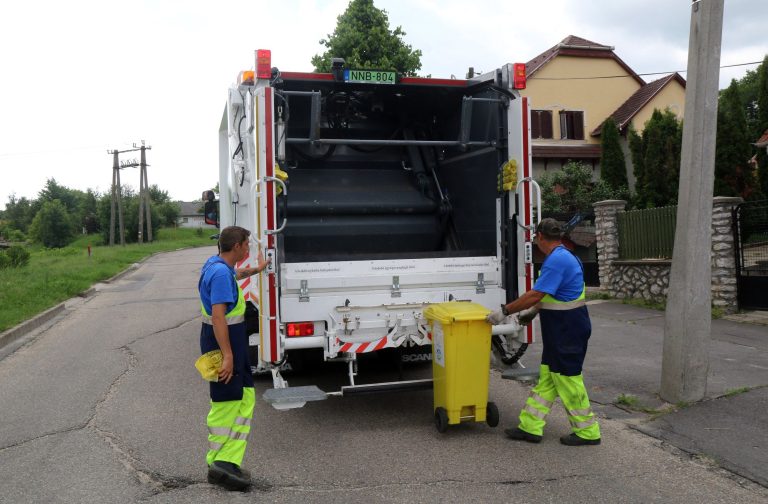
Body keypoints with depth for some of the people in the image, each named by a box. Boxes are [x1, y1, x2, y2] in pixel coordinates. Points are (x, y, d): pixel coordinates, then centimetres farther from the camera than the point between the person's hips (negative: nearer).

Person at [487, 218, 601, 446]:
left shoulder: (557, 260, -21)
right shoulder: (563, 256, 13)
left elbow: (535, 295, -24)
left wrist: (505, 311, -18)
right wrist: (533, 311, 26)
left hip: (568, 331, -10)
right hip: (560, 332, 10)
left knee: (568, 381, 1)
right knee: (546, 379, 11)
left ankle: (587, 432, 15)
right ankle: (530, 427, 17)